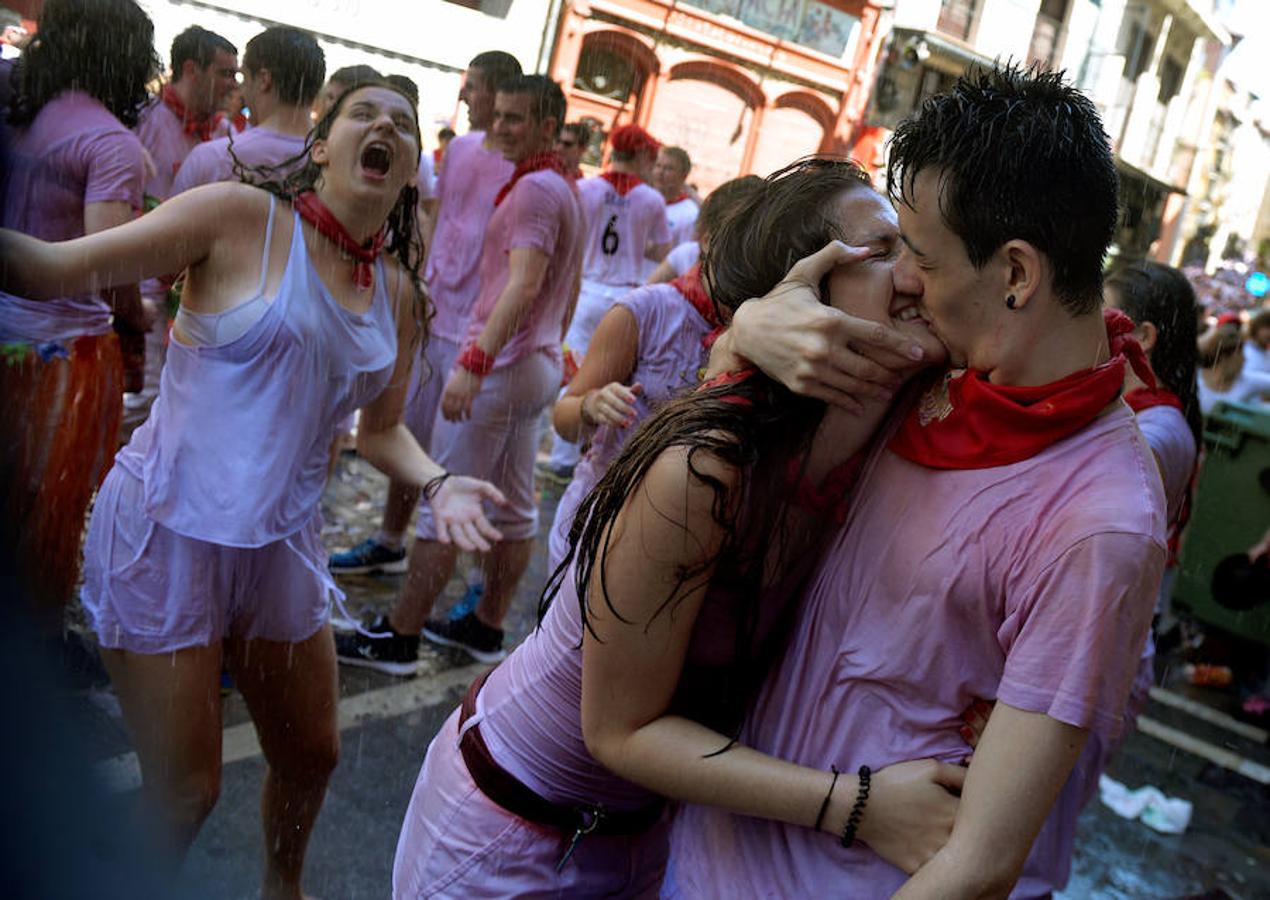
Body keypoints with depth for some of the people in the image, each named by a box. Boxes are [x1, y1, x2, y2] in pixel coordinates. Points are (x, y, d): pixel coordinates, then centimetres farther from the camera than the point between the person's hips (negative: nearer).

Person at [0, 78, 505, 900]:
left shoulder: (397, 294, 5)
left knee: (313, 755, 19)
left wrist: (439, 484, -9)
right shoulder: (242, 217, -11)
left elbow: (382, 431, 11)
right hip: (168, 531, -5)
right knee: (185, 793, 2)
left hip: (282, 545, 6)